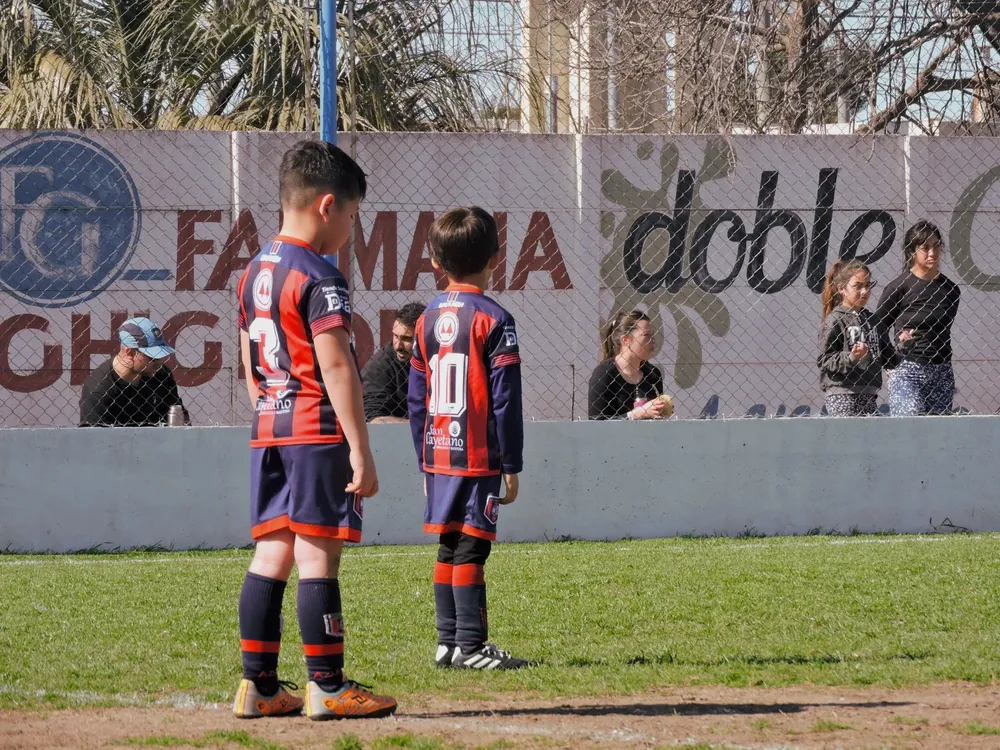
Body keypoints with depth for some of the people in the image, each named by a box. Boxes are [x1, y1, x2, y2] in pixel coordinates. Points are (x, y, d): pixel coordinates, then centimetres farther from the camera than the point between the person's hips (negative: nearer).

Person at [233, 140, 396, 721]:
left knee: (272, 553, 9)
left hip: (270, 433, 9)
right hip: (319, 432, -9)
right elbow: (336, 369, -18)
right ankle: (327, 687, -4)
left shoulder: (255, 273, 14)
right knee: (318, 556, -6)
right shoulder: (319, 278, -13)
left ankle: (259, 685, 9)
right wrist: (361, 451, -18)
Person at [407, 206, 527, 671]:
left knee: (449, 546, 11)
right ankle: (470, 646, -7)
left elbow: (416, 399, 12)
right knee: (471, 549, -6)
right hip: (479, 458, -6)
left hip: (438, 457, 6)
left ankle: (448, 642, 13)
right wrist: (511, 466, -6)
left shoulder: (428, 320, 9)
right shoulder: (492, 320, -10)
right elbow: (505, 400, -11)